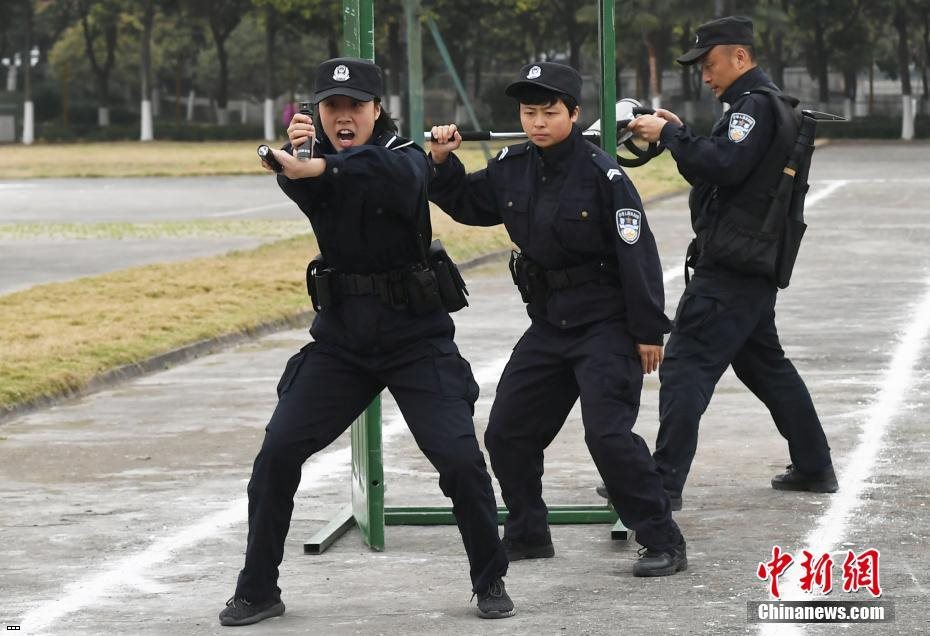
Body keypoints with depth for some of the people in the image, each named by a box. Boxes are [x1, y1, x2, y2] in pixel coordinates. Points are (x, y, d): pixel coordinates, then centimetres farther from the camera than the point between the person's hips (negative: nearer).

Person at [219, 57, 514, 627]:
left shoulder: (404, 158, -9)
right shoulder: (316, 164, 1)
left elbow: (393, 173, -34)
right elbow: (300, 188, -24)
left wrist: (316, 166, -48)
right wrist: (293, 160, -47)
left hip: (416, 338, -3)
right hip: (341, 337, 3)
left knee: (459, 457, -13)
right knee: (279, 451, -6)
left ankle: (491, 582, 7)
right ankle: (257, 591, 6)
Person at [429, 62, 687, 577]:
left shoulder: (601, 174, -17)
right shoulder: (513, 168, 1)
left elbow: (637, 253, -16)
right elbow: (468, 205, 19)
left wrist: (649, 331, -16)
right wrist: (442, 165, 0)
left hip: (605, 326, -8)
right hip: (549, 324, 8)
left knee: (608, 434, -17)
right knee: (507, 431, 11)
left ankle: (664, 544, -8)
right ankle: (527, 535, 27)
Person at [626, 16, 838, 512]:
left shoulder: (755, 104, -13)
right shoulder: (760, 104, 20)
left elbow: (724, 165, -26)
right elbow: (716, 169, 21)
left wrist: (670, 135, -19)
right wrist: (679, 132, 8)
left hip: (729, 269, -11)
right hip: (753, 266, 11)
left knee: (686, 366, -13)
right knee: (765, 363, 20)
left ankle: (665, 482, -17)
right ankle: (814, 467, 26)